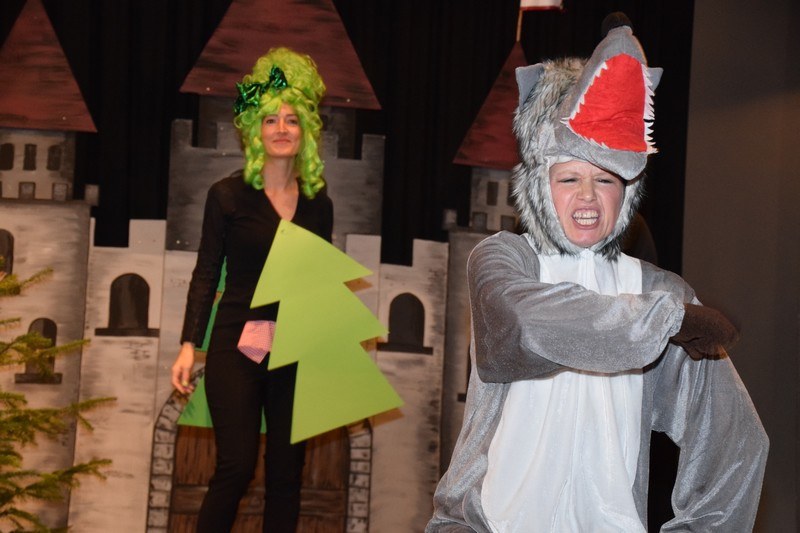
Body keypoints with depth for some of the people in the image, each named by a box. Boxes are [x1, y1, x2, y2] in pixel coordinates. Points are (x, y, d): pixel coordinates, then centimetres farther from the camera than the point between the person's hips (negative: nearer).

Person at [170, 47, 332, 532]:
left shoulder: (319, 205, 10)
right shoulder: (228, 195, 0)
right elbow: (206, 274, 1)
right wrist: (189, 345, -7)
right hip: (237, 346, -3)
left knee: (287, 472, 4)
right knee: (237, 465, -9)